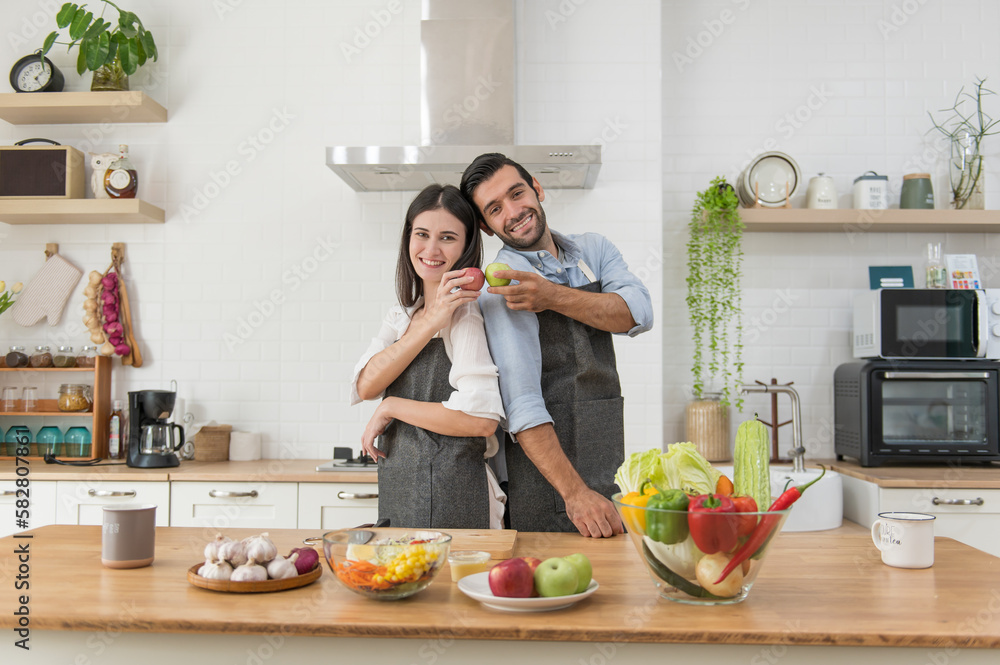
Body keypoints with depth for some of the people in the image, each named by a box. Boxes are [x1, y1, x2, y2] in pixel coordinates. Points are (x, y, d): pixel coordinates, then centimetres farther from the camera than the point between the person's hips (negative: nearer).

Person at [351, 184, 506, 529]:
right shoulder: (401, 316, 10)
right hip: (397, 494, 7)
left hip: (447, 500, -6)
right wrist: (430, 323, -17)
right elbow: (366, 386, -6)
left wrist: (391, 408, -11)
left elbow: (482, 420, -22)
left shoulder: (465, 314, -12)